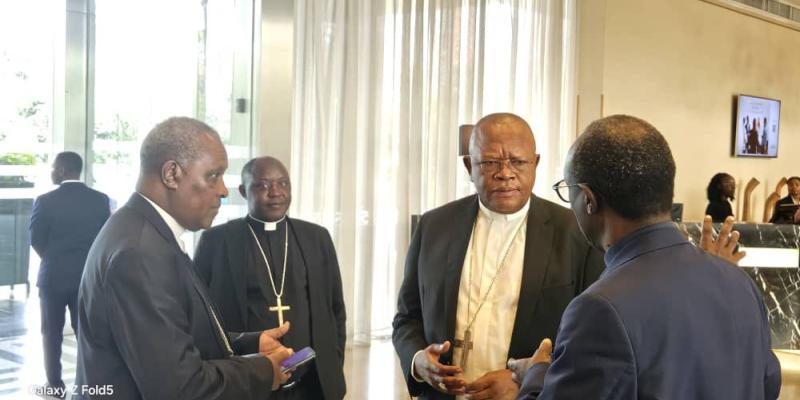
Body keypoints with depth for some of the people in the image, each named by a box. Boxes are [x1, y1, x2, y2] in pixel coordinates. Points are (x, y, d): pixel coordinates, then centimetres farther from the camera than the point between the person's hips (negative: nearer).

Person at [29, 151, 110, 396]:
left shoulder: (46, 201, -12)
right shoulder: (100, 199, -3)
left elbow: (36, 241, -6)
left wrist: (53, 261, 11)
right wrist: (86, 260, 12)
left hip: (54, 275, -2)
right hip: (88, 275, 3)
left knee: (52, 332, 11)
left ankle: (55, 383, 16)